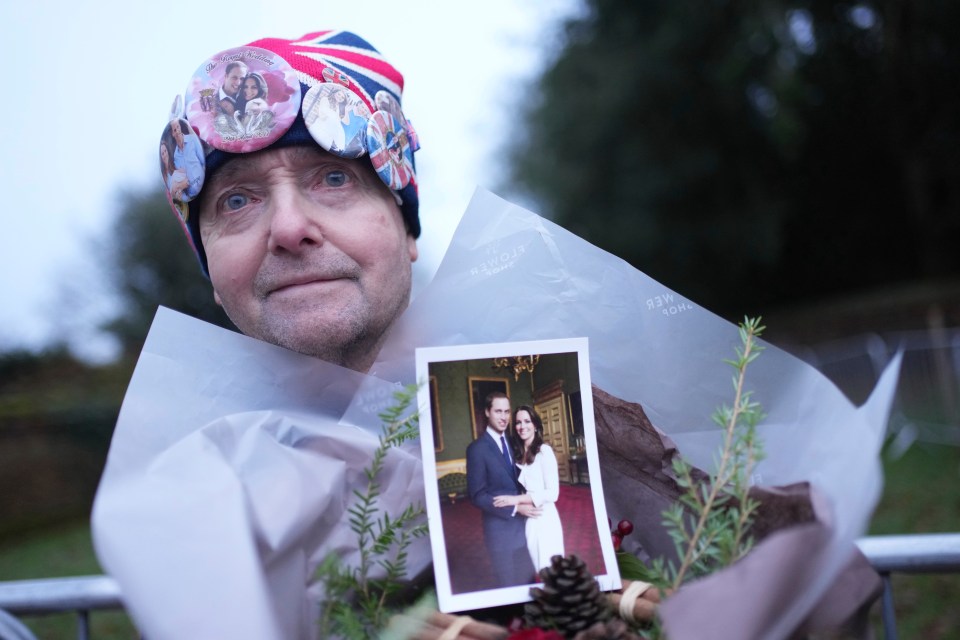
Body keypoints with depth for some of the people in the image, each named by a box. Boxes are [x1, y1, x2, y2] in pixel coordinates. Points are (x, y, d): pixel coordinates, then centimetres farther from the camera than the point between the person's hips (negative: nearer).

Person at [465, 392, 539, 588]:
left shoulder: (512, 442, 7)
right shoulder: (477, 448, -14)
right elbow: (477, 495, -16)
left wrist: (528, 501, -3)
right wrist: (515, 508, -20)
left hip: (524, 524, 6)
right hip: (501, 528, -6)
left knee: (528, 581, 15)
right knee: (508, 585, 8)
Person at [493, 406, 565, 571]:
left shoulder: (544, 451, -10)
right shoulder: (517, 453, 9)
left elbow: (552, 493, -15)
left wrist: (517, 499, -19)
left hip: (543, 519, -6)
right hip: (524, 520, 6)